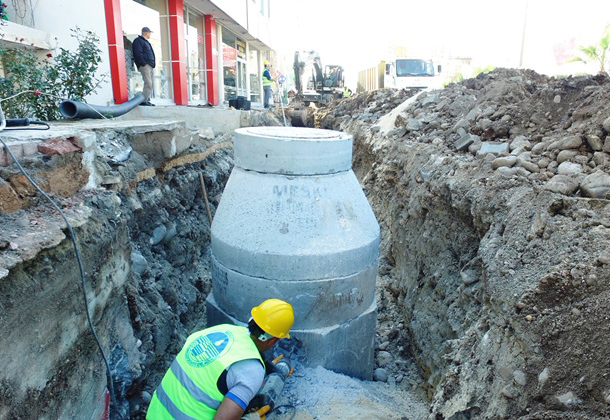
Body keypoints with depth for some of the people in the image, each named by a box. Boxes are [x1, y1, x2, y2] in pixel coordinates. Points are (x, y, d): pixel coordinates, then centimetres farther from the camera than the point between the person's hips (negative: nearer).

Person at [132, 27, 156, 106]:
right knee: (148, 83, -18)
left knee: (150, 84, 7)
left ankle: (147, 100, 9)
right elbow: (138, 54, -13)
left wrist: (152, 64, 17)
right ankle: (144, 101, -19)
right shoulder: (138, 41, -2)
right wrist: (143, 64, -18)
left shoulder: (146, 42, 28)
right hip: (145, 65, -10)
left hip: (150, 66, 10)